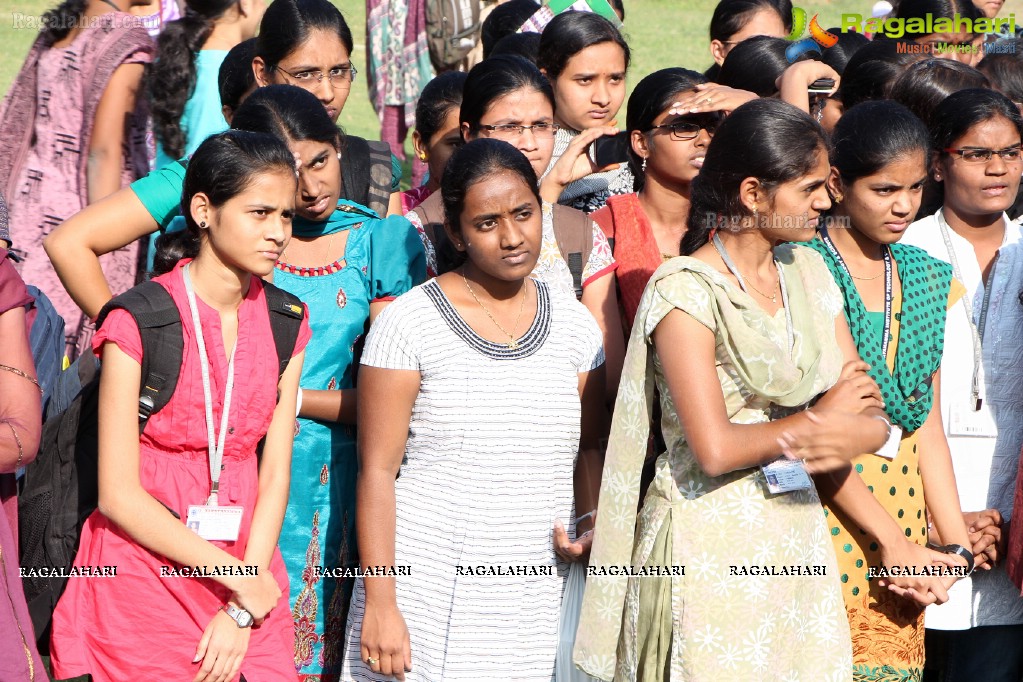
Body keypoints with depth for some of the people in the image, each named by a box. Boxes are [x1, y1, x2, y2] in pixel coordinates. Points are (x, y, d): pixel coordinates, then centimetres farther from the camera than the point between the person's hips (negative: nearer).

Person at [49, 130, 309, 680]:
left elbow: (274, 473, 3)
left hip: (249, 578, 4)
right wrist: (238, 577, -11)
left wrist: (244, 612, -6)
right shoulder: (140, 321, -11)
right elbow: (118, 494, -12)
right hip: (143, 576, -4)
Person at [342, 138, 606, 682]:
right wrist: (379, 604, -11)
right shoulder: (410, 322, -6)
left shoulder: (573, 324, 8)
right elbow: (377, 471, -7)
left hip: (537, 601, 4)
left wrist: (589, 523, -1)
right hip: (429, 592, -3)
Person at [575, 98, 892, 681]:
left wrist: (841, 439, -16)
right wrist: (819, 419, -5)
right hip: (711, 543, -6)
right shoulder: (687, 291, -12)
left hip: (797, 538, 6)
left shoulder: (807, 272, 10)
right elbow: (715, 448, -20)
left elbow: (872, 422, 7)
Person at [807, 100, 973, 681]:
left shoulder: (926, 279, 11)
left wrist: (957, 546, 3)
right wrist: (892, 542, -16)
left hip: (904, 519, 6)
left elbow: (927, 424, 12)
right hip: (820, 510, -6)